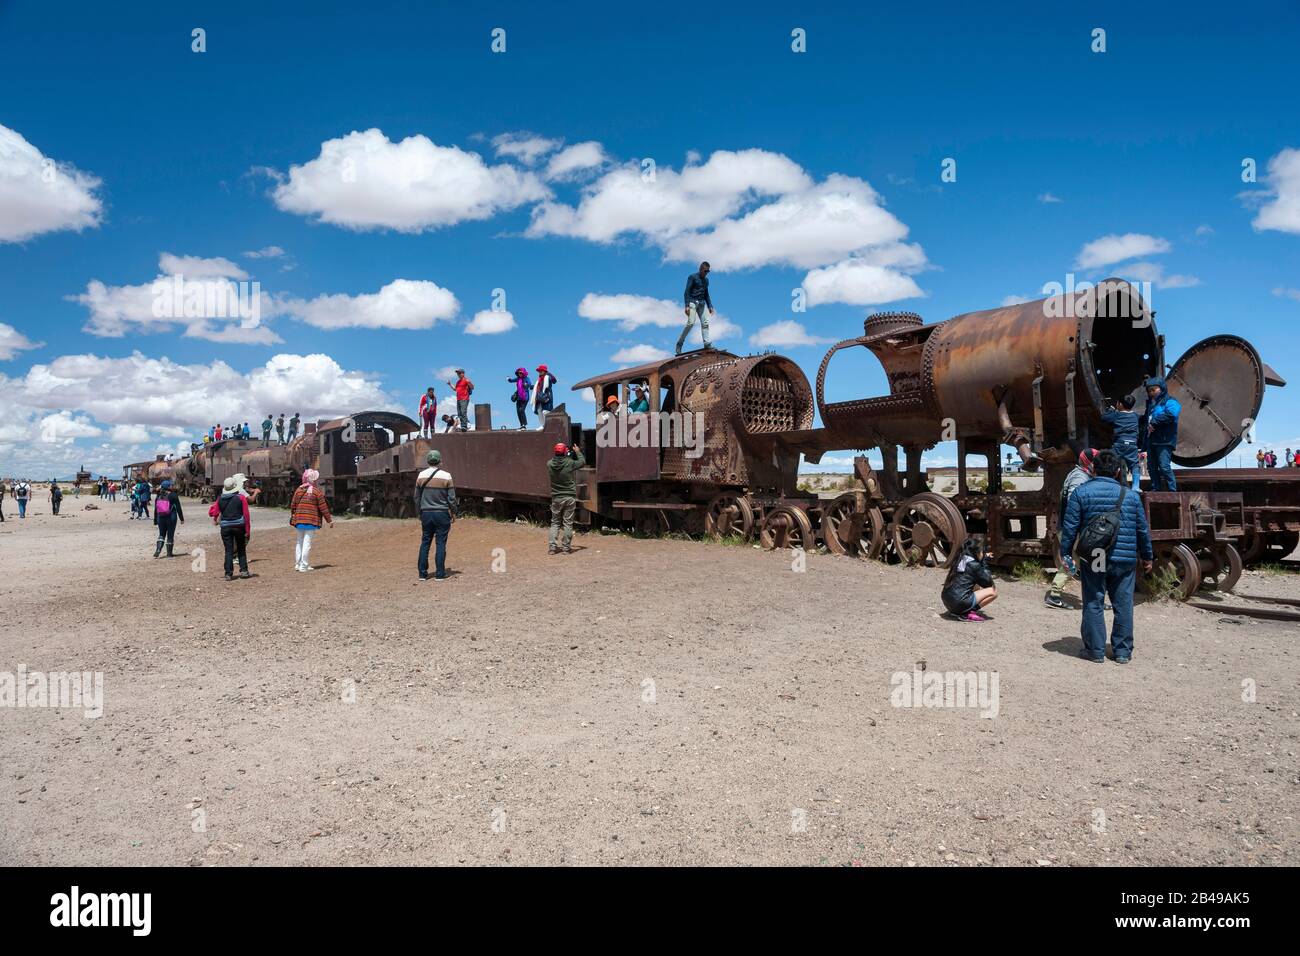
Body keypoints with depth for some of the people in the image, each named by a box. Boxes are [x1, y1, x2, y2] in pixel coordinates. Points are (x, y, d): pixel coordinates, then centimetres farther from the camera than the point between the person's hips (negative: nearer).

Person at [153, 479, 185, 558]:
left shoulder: (158, 496, 5)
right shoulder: (173, 495, -7)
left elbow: (155, 510, 9)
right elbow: (178, 508, -7)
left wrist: (155, 520, 16)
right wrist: (181, 518, -1)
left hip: (161, 518, 4)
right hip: (171, 518, -4)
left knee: (161, 534, 14)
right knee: (170, 535, 4)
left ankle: (158, 550, -6)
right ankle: (169, 553, 7)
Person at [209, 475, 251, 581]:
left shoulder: (220, 499, 3)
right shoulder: (241, 498, -4)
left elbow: (212, 512, 2)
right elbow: (246, 515, -6)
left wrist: (215, 520, 26)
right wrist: (248, 530, -3)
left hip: (225, 527, 2)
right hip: (239, 526, -1)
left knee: (228, 550, 5)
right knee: (241, 549, 12)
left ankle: (228, 574, 3)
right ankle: (243, 570, 9)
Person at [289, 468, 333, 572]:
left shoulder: (298, 490, 8)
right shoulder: (317, 491, -7)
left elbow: (293, 505, 12)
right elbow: (323, 507, -6)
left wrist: (292, 516, 26)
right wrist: (329, 520, 2)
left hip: (299, 520, 5)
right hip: (311, 521, -5)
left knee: (299, 542, 16)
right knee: (307, 542, -3)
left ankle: (298, 564, 22)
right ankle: (304, 565, -3)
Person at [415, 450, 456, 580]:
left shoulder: (421, 476, 1)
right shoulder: (446, 476, -8)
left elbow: (417, 497, 8)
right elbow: (451, 498, -6)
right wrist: (453, 512, 7)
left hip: (426, 513, 3)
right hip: (442, 513, -3)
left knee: (425, 542, 10)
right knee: (441, 543, 2)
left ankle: (422, 573, 11)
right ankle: (440, 573, 3)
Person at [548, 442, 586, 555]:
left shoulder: (550, 464, -7)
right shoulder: (569, 463, -14)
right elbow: (583, 462, 3)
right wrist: (578, 452, 16)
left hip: (556, 498, 2)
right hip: (569, 498, -2)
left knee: (555, 523, 13)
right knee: (567, 523, 4)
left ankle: (553, 547, 7)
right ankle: (566, 548, 7)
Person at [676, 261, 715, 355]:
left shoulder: (706, 280, 19)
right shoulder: (692, 277, -1)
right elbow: (687, 292, -8)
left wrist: (710, 306, 16)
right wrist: (687, 305, -18)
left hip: (701, 303, 6)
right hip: (692, 302, -6)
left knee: (705, 322, -7)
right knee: (691, 322, -17)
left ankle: (707, 344, -10)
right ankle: (679, 344, -8)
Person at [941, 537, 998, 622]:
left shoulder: (959, 560, 12)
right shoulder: (974, 565, -10)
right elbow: (988, 582, 1)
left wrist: (984, 558, 37)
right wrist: (984, 564, 4)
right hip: (959, 603, -8)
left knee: (977, 586, 30)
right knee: (993, 591, 1)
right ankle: (969, 613, -7)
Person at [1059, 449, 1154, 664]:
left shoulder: (1081, 492, -3)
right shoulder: (1131, 496, 4)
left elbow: (1070, 527, -5)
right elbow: (1143, 529, 11)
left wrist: (1065, 554, 2)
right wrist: (1147, 557, 22)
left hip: (1092, 559, -2)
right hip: (1124, 561, 2)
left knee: (1093, 604, 5)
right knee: (1123, 605, 10)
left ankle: (1095, 650, 9)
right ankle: (1123, 651, 16)